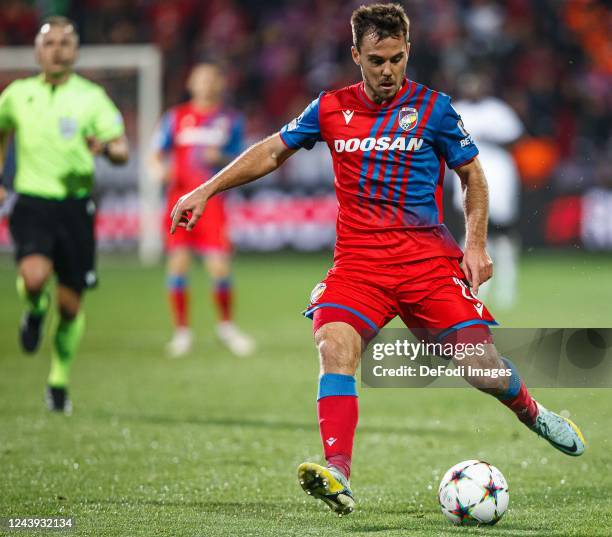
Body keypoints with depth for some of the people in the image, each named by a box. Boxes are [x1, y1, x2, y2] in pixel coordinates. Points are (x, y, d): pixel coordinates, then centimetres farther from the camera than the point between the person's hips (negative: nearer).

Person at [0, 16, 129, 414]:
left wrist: (106, 147, -28)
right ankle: (35, 311, 9)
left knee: (70, 303, 4)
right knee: (34, 276, -28)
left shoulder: (91, 97, 1)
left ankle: (60, 381, 25)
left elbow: (123, 150, -5)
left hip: (75, 205, 0)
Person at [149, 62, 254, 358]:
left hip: (212, 199, -1)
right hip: (180, 199, 1)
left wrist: (221, 158, -9)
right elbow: (157, 154, 9)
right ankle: (181, 331, 6)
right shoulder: (176, 117, 9)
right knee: (178, 264, -6)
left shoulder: (231, 120, 9)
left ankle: (226, 325, 15)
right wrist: (160, 169, -13)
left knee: (220, 267, -8)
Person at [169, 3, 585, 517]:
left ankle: (530, 411, 29)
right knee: (335, 345, -26)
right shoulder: (332, 108, 8)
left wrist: (476, 244, 0)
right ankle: (338, 476, -33)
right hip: (358, 260, 1)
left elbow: (472, 174, 11)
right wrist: (206, 191, 15)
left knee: (482, 367, -6)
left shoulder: (432, 107, 2)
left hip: (428, 258, -1)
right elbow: (272, 151, 19)